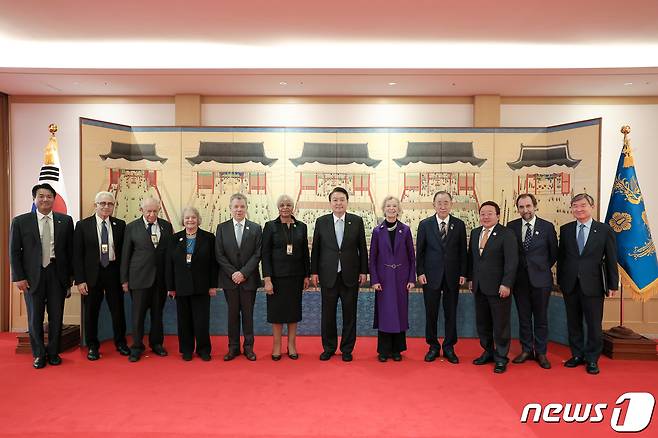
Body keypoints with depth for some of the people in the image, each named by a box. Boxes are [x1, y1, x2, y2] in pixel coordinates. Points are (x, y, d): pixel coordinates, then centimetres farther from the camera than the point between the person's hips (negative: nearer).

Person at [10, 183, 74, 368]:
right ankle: (39, 354, 25)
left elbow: (70, 250, 5)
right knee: (35, 318, 9)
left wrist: (70, 275, 4)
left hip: (57, 275, 1)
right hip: (32, 277, -1)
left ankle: (53, 353, 24)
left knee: (56, 317, 8)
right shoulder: (20, 221, 0)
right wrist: (18, 277, -4)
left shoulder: (65, 221, 2)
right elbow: (14, 252, 1)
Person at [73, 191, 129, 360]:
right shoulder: (83, 225, -2)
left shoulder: (120, 225, 2)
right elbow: (77, 255, -3)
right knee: (91, 313, 9)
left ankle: (120, 343, 28)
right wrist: (80, 280, -8)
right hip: (92, 275, -1)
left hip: (114, 273, 1)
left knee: (118, 310, 9)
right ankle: (92, 347, 26)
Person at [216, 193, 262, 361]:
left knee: (248, 313, 7)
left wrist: (243, 273, -12)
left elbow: (257, 254, -4)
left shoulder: (255, 228, 1)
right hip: (229, 278, 1)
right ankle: (233, 347, 20)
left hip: (249, 279, 0)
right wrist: (233, 273, -10)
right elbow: (219, 254, -1)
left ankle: (248, 347, 19)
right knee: (233, 313, 8)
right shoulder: (222, 228, 3)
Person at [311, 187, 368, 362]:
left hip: (350, 275, 0)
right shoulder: (321, 221, 2)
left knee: (349, 314, 8)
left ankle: (347, 349, 23)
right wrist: (314, 272, 1)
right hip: (328, 275, 0)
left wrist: (363, 271, 0)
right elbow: (315, 248, 4)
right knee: (328, 314, 9)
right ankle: (328, 348, 26)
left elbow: (362, 248, 3)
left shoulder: (357, 221, 1)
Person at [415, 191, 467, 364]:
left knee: (451, 313, 8)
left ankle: (449, 347, 22)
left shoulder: (459, 224, 2)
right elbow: (420, 250, 1)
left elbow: (463, 251, 4)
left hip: (452, 276, 1)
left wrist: (463, 273, -1)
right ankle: (433, 346, 21)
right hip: (431, 275, -1)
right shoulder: (425, 224, 0)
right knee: (431, 313, 7)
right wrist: (420, 272, -5)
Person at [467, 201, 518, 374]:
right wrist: (470, 278, 11)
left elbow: (511, 261, -14)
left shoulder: (506, 234, -9)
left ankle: (501, 358, 18)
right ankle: (488, 352, 29)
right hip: (479, 287, 6)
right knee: (482, 323, 13)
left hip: (498, 288, -6)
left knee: (500, 324, 4)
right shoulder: (475, 233, 10)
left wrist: (506, 284, -18)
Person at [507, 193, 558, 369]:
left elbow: (554, 253, 6)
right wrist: (514, 271, 4)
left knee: (541, 317, 7)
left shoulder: (547, 227, -3)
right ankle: (526, 350, 23)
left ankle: (541, 353, 20)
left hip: (540, 279, -1)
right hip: (519, 279, 2)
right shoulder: (512, 226, 1)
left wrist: (542, 268, 8)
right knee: (523, 317, 10)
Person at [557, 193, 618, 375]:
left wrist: (613, 285, -1)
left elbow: (611, 259, -1)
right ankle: (577, 355, 27)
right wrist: (560, 280, 5)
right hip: (570, 285, 3)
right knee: (573, 322, 12)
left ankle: (592, 359, 21)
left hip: (593, 285, -2)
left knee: (594, 324, 5)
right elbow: (561, 256, 8)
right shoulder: (565, 229, 5)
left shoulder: (604, 230, -2)